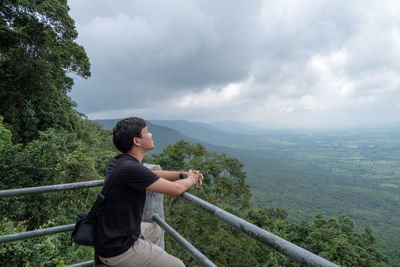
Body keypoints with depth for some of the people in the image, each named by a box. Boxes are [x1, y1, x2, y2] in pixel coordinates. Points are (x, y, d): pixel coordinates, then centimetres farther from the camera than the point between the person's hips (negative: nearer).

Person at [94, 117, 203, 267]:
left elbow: (153, 174, 16)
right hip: (118, 248, -8)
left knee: (155, 230, 31)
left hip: (109, 235, 9)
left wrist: (183, 174, 7)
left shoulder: (120, 161, 1)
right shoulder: (130, 168, -27)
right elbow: (177, 189, -20)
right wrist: (192, 179, 0)